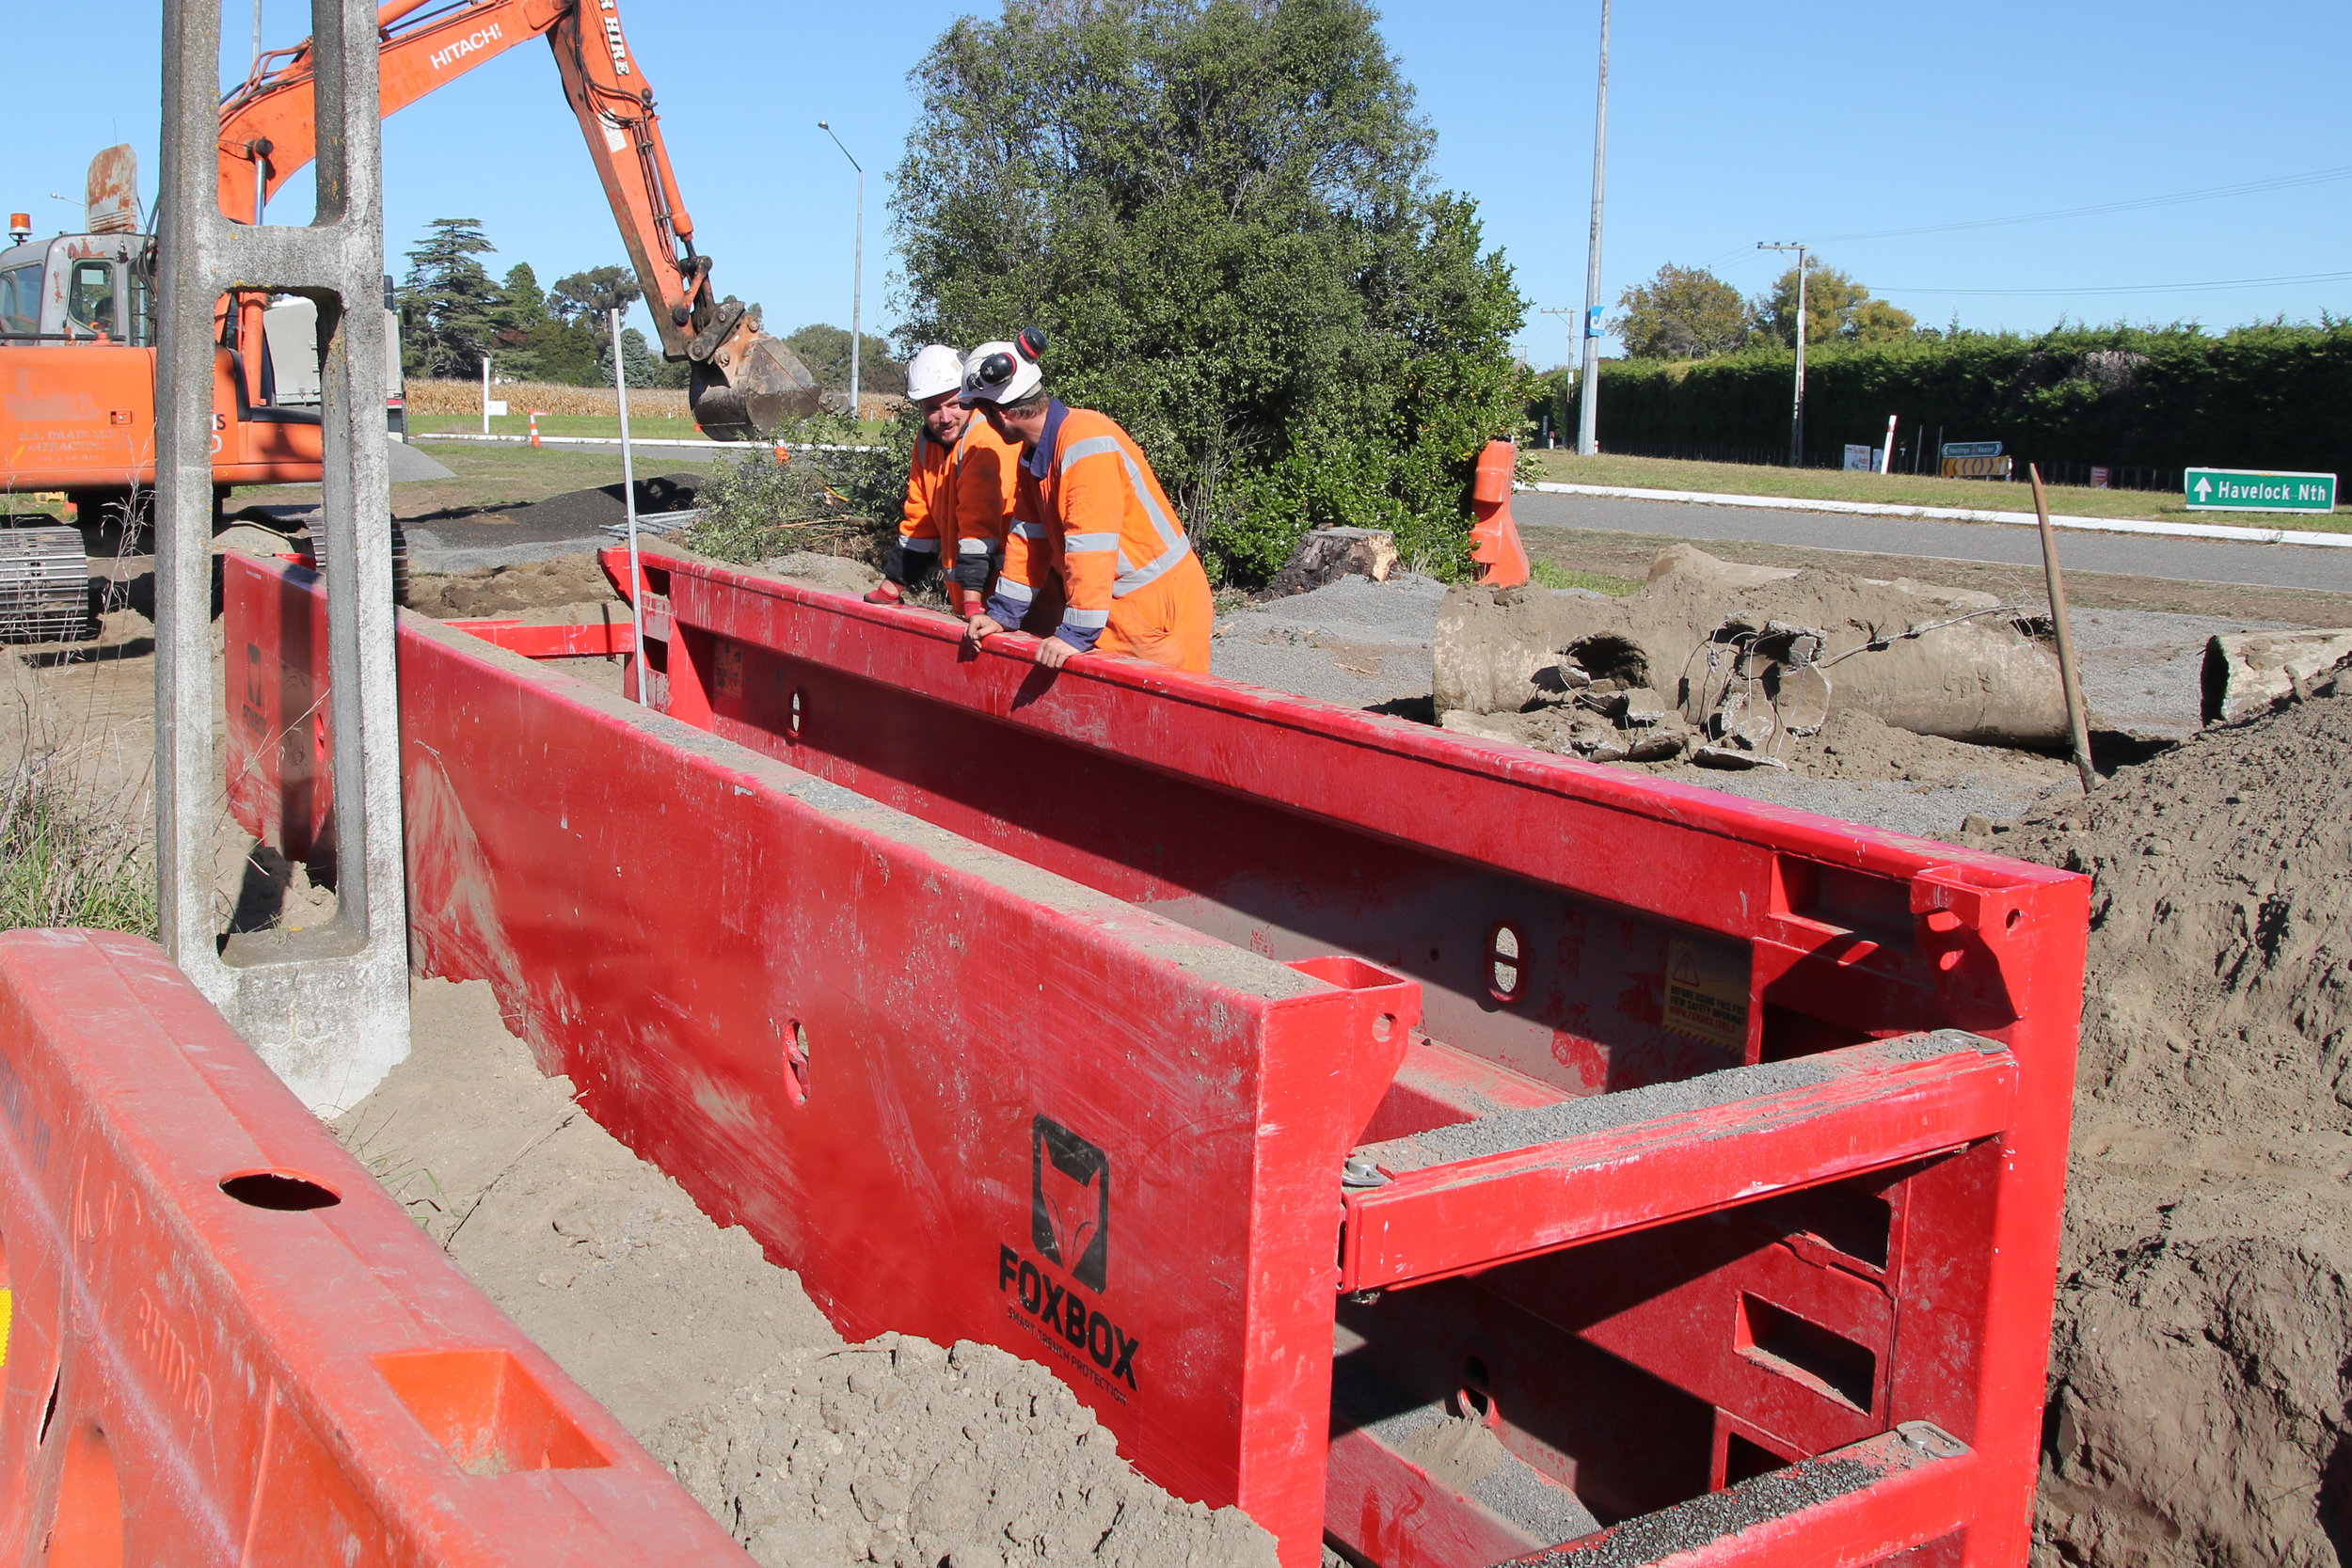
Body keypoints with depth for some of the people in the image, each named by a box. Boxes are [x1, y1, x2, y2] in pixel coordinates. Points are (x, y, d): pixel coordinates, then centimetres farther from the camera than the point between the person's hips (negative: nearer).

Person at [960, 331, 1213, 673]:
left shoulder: (1087, 443, -23)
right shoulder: (1034, 452, 7)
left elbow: (1091, 550, -27)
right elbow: (1029, 536, 13)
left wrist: (1076, 634, -27)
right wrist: (1002, 614, 9)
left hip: (1161, 604, -9)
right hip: (1118, 605, 9)